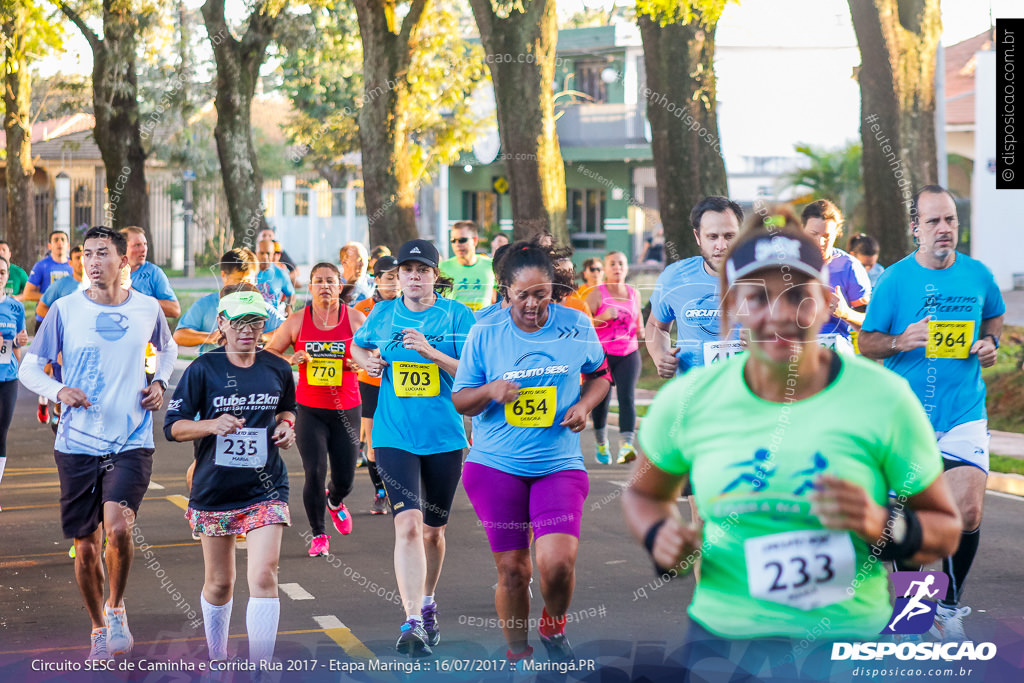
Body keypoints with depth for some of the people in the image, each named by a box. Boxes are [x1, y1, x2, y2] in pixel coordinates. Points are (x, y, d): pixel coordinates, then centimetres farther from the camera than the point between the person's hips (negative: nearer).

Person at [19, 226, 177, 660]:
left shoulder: (147, 309, 2)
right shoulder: (65, 309, -3)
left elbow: (167, 348, 24)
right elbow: (29, 368, 3)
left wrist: (159, 383, 5)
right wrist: (58, 391, -16)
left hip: (132, 443, -1)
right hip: (77, 445, 1)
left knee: (118, 528, -23)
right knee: (85, 547, 6)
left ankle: (116, 608, 3)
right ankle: (99, 628, 29)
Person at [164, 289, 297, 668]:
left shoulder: (277, 369, 3)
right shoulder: (202, 369, -6)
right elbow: (172, 426, -5)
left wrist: (286, 426, 1)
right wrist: (212, 425, -22)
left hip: (265, 488, 1)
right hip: (214, 490, -1)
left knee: (264, 577, -14)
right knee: (219, 583, 11)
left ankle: (260, 667, -11)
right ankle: (217, 660, 33)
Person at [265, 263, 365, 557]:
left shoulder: (355, 318, 0)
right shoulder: (297, 321, -1)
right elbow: (269, 352, 7)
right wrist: (289, 360, -13)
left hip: (346, 409, 1)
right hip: (310, 409, -1)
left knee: (344, 479, 5)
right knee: (315, 473, -10)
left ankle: (334, 501, 43)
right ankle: (318, 534, 9)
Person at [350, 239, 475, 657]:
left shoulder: (456, 316, -2)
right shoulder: (383, 314, 5)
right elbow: (358, 346, 24)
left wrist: (430, 351, -20)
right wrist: (367, 363, 2)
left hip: (444, 437, 0)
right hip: (394, 435, 0)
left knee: (433, 530, 14)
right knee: (408, 524, -17)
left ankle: (426, 606, 39)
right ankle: (412, 623, -23)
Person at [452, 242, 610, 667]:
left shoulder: (577, 326, -1)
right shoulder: (484, 334, -3)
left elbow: (600, 374, 16)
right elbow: (459, 400, 4)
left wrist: (584, 406, -5)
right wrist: (491, 391, -17)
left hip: (560, 464, 0)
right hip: (496, 466, 0)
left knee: (558, 562, -17)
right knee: (512, 569, 2)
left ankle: (554, 627, 15)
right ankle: (517, 655, 24)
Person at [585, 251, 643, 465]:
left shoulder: (634, 293, 9)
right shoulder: (596, 293, -4)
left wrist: (640, 329, 7)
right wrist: (603, 317, -24)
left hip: (629, 354, 2)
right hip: (602, 354, -2)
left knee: (627, 397, -14)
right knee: (601, 399, 4)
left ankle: (626, 446, -23)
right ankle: (601, 445, 25)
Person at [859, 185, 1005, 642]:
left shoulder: (977, 275, 3)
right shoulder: (896, 279, -4)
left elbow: (993, 317, 22)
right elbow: (866, 344, 0)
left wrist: (991, 343, 2)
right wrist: (901, 342, -18)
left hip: (965, 413, 1)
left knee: (968, 511, -12)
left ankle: (949, 607, 8)